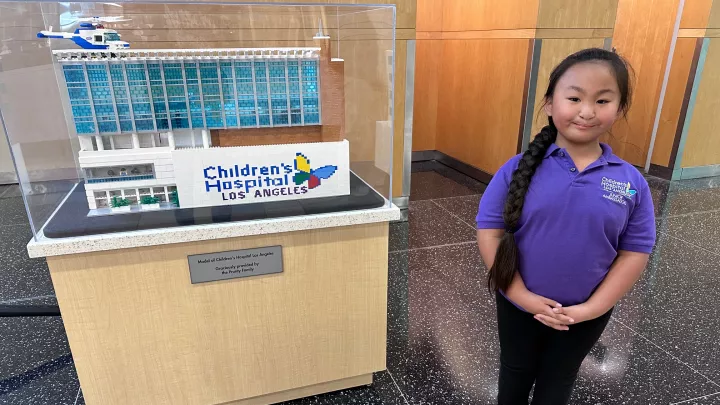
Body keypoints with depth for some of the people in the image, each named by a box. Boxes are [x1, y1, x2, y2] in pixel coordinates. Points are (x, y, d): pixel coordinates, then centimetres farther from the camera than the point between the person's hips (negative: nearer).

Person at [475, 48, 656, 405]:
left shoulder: (632, 183, -12)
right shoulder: (519, 169, -18)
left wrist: (592, 308, -13)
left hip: (586, 316, 2)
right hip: (519, 307, -1)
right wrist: (520, 295, -18)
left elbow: (635, 252, -7)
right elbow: (489, 231, -15)